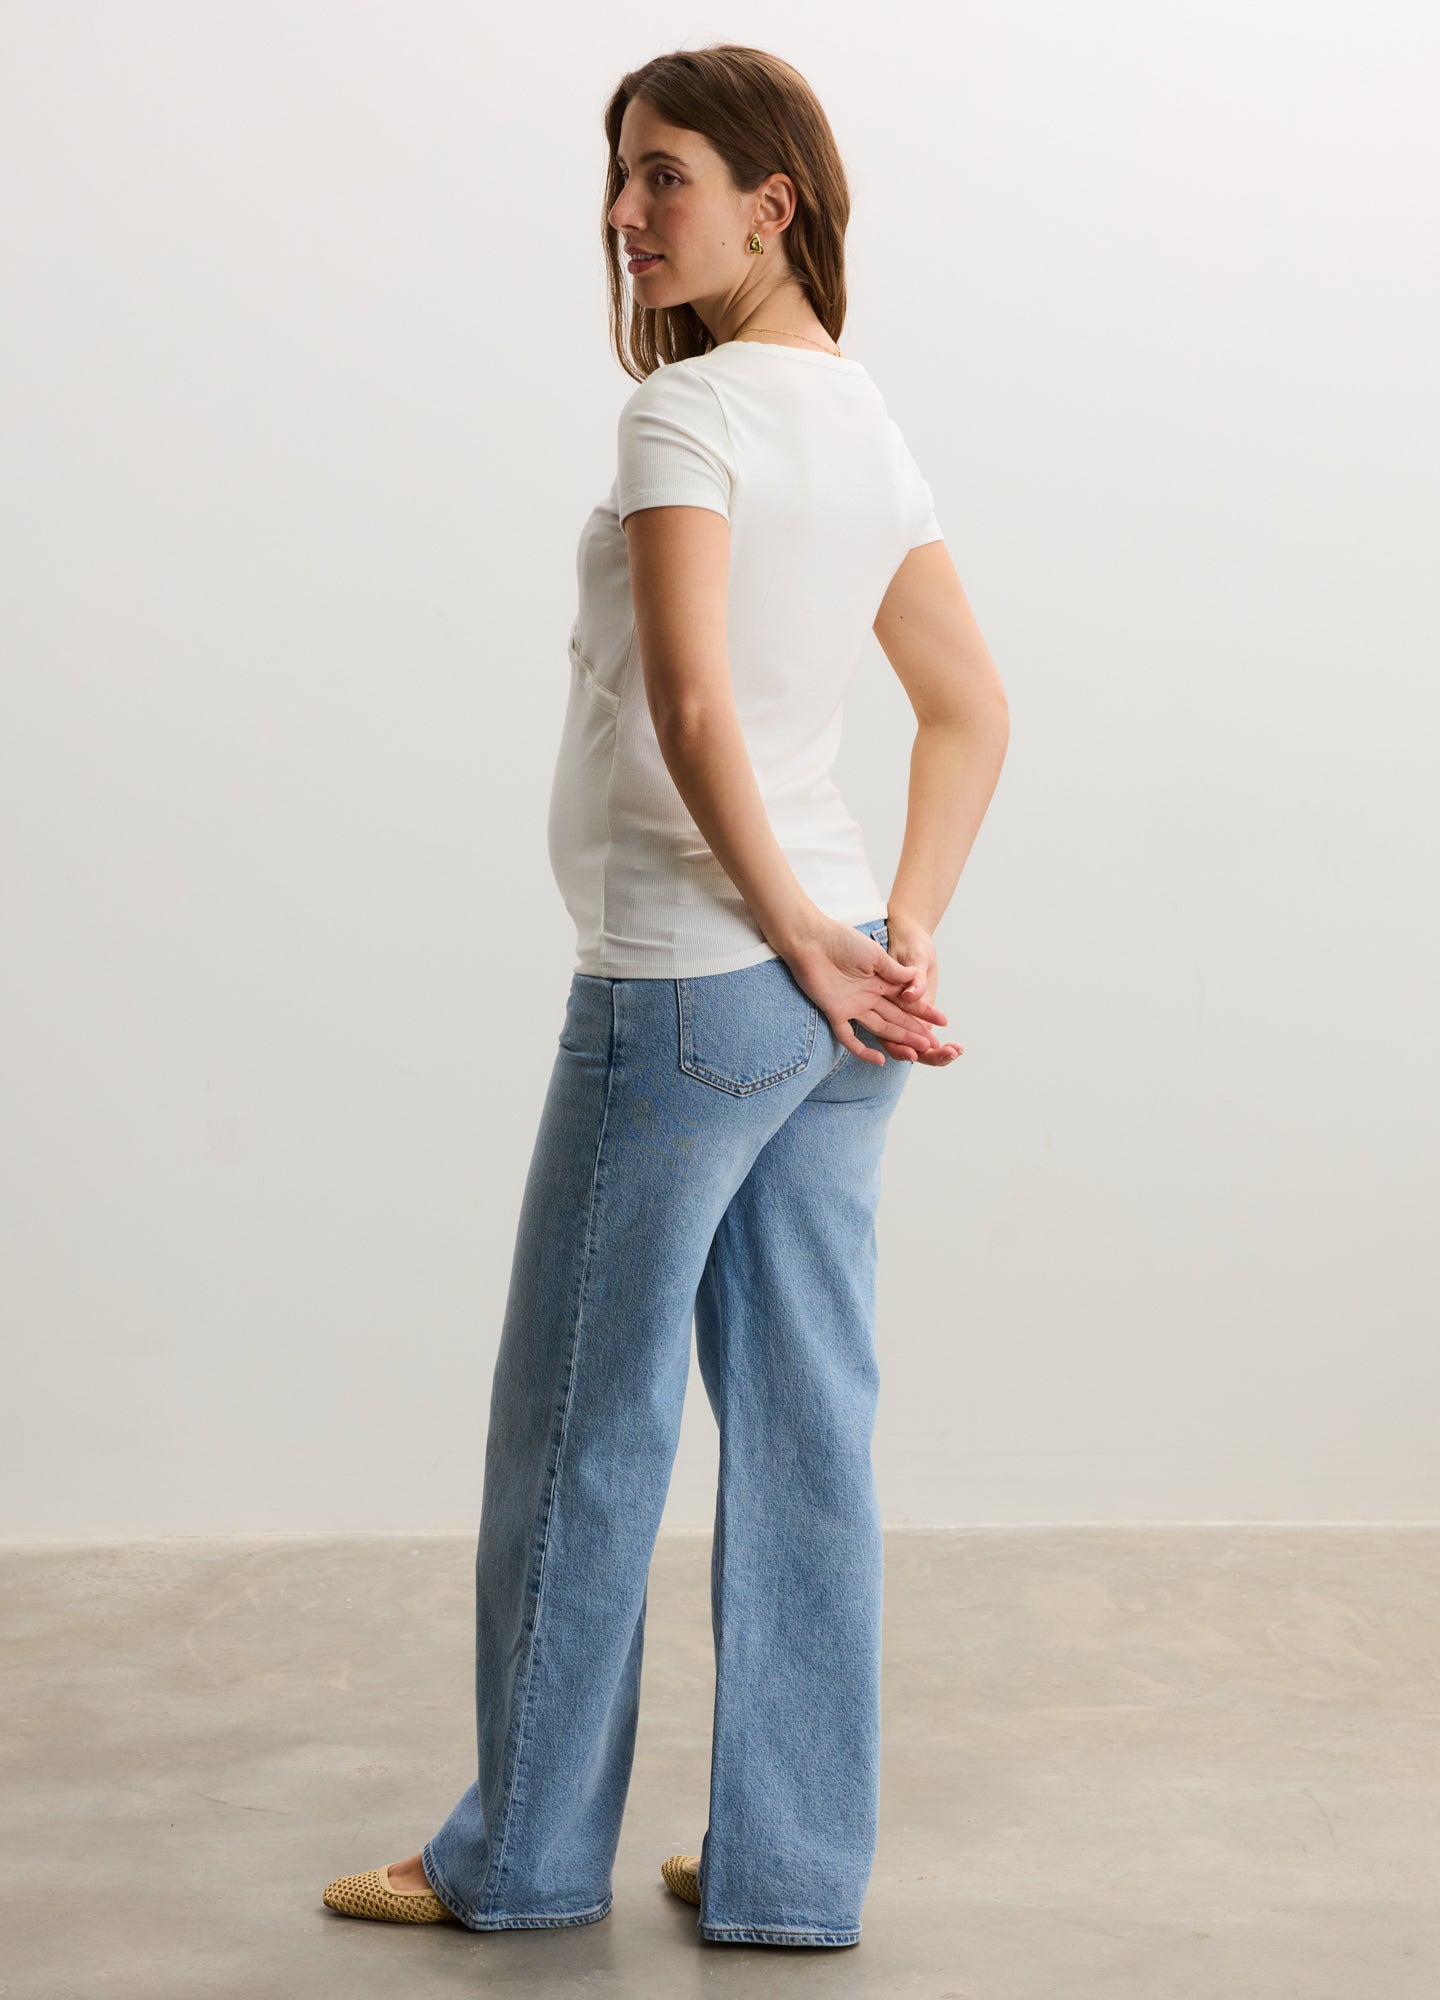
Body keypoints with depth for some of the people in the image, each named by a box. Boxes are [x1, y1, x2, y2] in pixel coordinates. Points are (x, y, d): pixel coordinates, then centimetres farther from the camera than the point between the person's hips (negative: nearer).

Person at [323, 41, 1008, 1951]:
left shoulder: (690, 410, -13)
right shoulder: (868, 422, 12)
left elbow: (691, 704, -25)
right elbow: (974, 710, 14)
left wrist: (796, 936, -15)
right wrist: (900, 938, 8)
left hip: (688, 983, -8)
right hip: (829, 1003, 8)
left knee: (582, 1428, 6)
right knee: (805, 1432, 10)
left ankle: (527, 1849, 21)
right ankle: (788, 1866, 19)